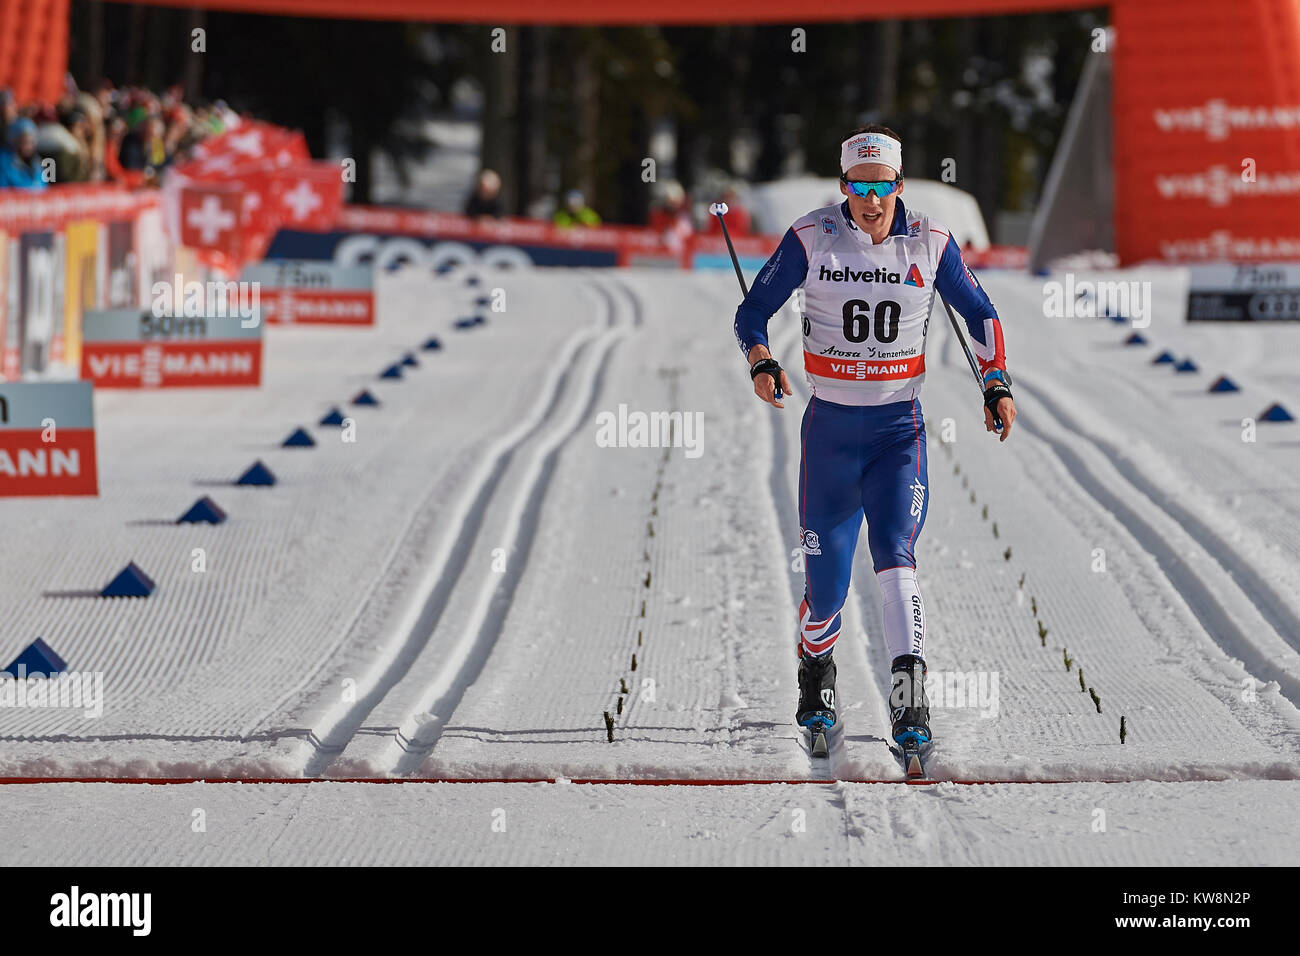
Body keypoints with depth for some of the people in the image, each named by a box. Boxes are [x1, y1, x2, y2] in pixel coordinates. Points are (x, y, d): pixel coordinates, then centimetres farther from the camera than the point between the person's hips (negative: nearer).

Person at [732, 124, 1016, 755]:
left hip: (898, 428, 0)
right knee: (825, 583, 3)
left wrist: (996, 384, -1)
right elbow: (753, 312, 0)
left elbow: (979, 313, 12)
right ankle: (815, 670, 35)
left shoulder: (929, 242, -2)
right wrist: (762, 363, -20)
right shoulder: (812, 239, -6)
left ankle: (909, 699, -30)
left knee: (894, 551, -22)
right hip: (829, 426, 0)